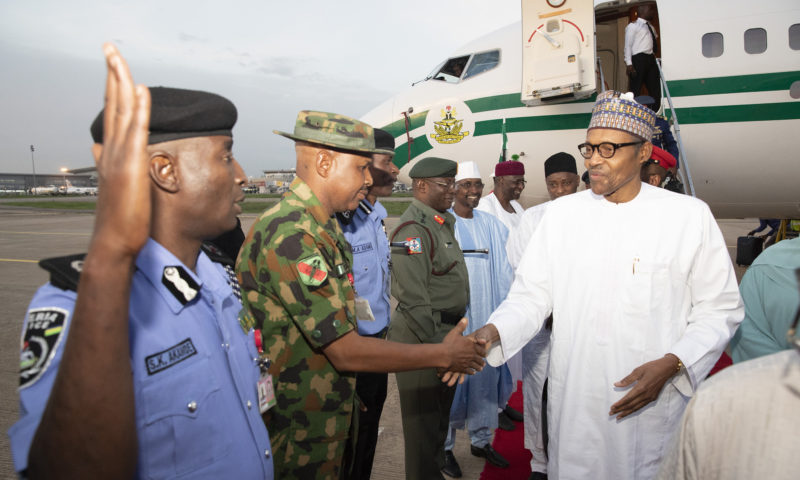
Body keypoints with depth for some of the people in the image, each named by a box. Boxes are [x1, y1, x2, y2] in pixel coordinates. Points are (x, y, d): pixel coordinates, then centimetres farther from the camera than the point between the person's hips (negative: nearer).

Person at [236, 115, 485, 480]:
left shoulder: (325, 229, 7)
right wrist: (443, 354, -15)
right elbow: (347, 352, -24)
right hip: (295, 438, -9)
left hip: (325, 420, 9)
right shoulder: (292, 237, -25)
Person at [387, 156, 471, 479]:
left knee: (441, 413, 23)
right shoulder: (412, 228, -18)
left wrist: (452, 335, 19)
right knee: (423, 419, 4)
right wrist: (436, 341, -20)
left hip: (446, 332, 10)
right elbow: (413, 298, -23)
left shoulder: (443, 222, 13)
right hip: (421, 336, -10)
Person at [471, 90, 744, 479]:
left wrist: (670, 365, -16)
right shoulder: (561, 213, 2)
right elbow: (531, 296, 0)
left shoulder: (689, 215, -4)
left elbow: (719, 309, -1)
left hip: (651, 404, -1)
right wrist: (492, 333, -18)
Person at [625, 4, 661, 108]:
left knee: (656, 88, 6)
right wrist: (629, 64, -16)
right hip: (638, 59, -8)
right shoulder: (633, 26, 1)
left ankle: (656, 112, 10)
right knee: (636, 90, -10)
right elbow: (628, 45, -7)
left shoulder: (650, 27, 24)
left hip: (650, 59, 8)